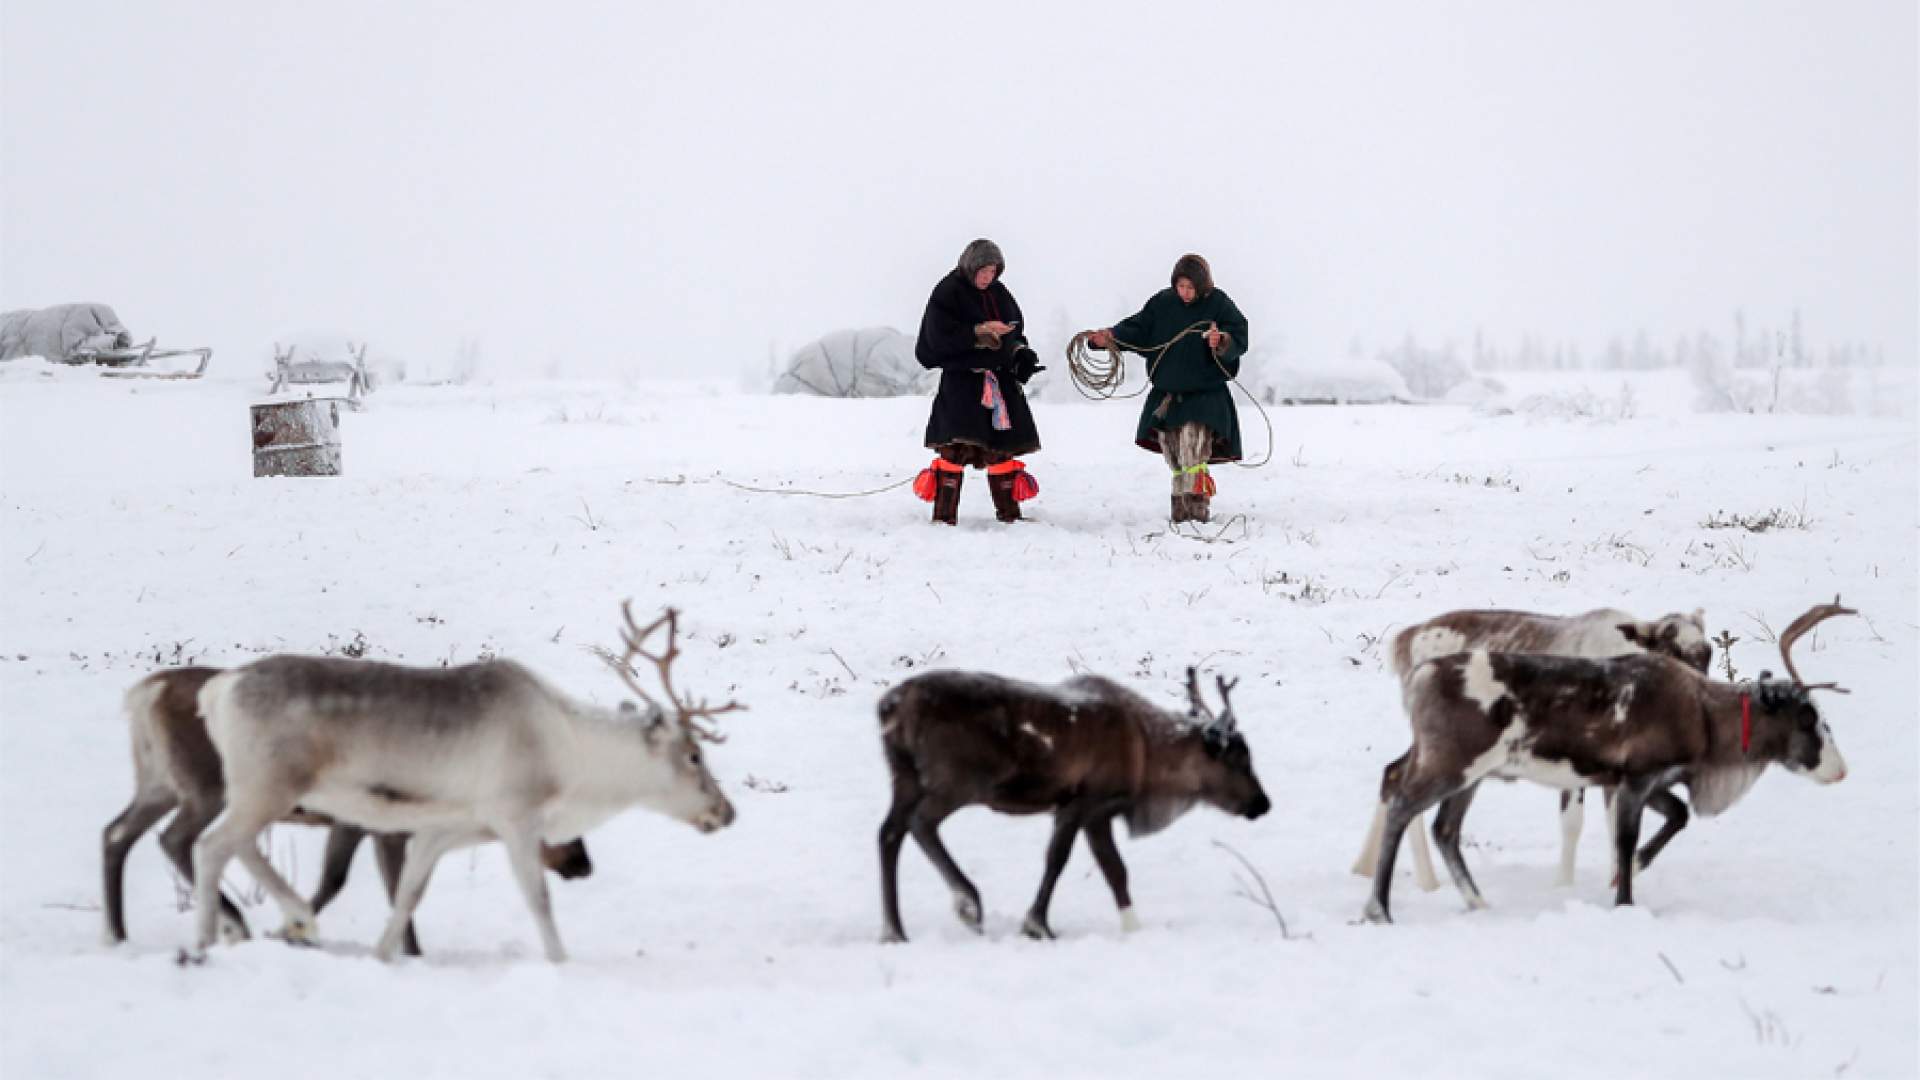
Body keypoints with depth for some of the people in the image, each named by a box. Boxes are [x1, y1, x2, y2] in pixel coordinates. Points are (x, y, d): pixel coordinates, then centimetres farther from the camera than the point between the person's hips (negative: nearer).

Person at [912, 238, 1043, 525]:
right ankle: (944, 513, -14)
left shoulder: (999, 293, 12)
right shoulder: (947, 293, -7)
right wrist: (979, 331, -20)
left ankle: (1008, 511, 19)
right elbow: (939, 337, -14)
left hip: (999, 378, 6)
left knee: (1001, 446, 9)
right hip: (961, 378, -6)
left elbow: (1014, 330, 23)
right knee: (958, 446, -15)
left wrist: (1019, 353, 3)